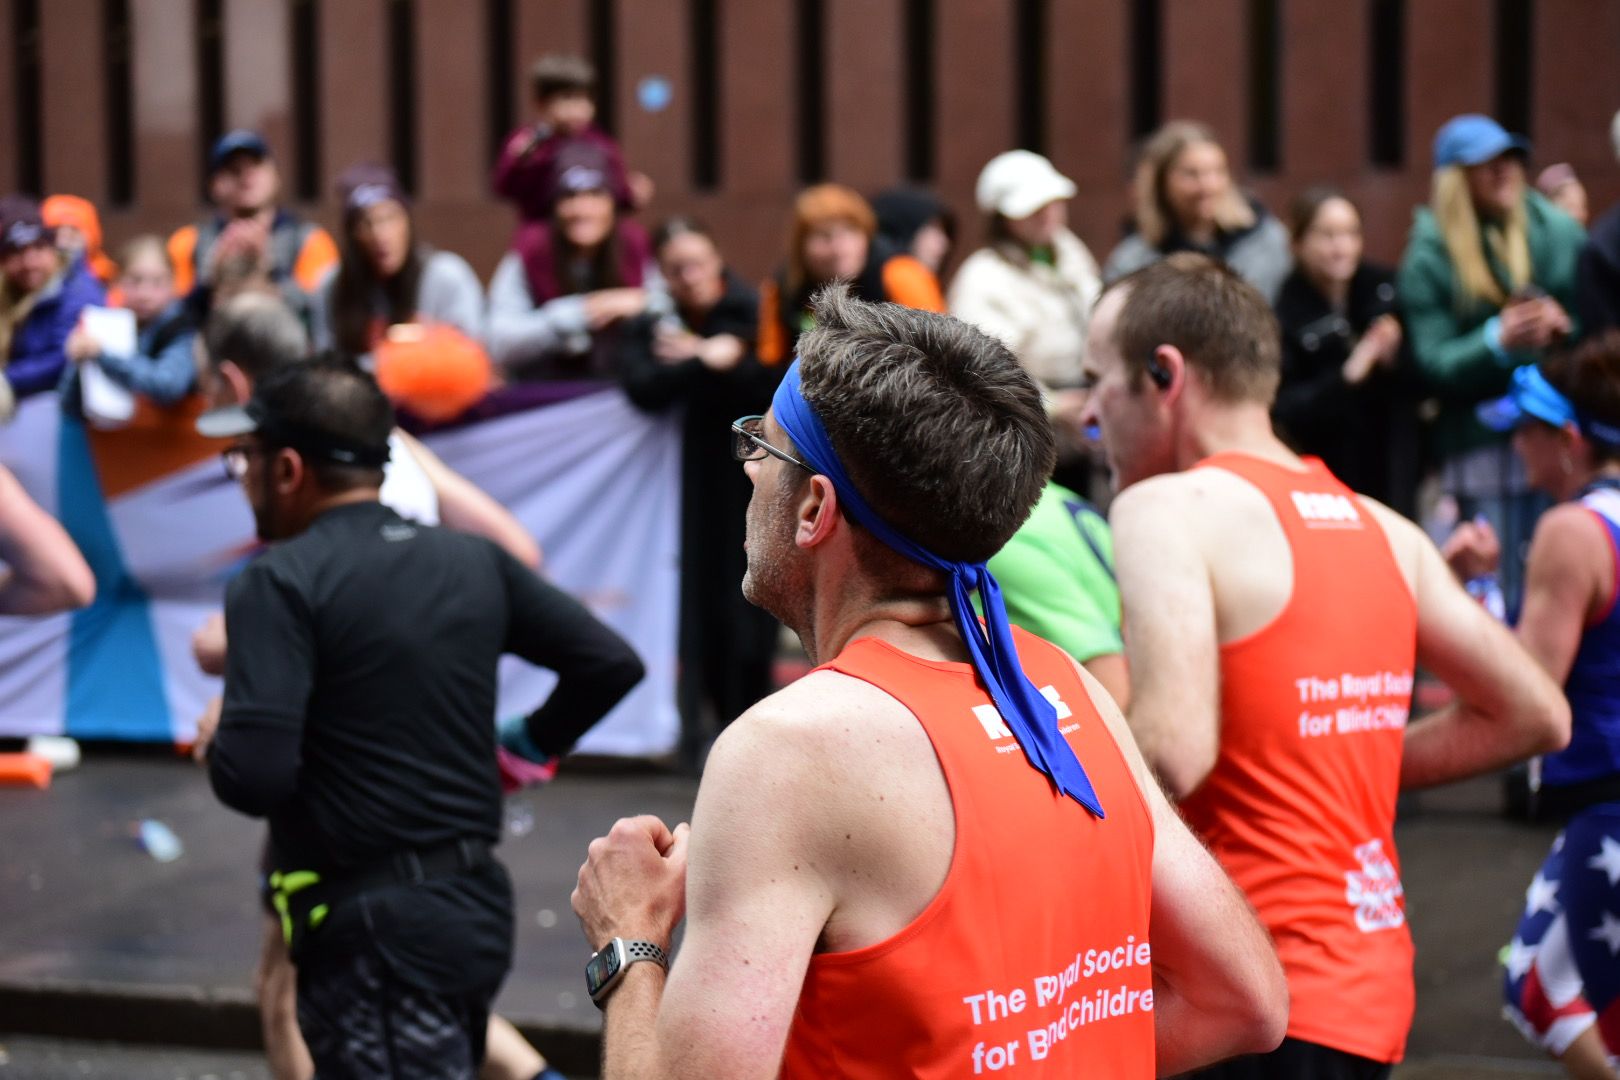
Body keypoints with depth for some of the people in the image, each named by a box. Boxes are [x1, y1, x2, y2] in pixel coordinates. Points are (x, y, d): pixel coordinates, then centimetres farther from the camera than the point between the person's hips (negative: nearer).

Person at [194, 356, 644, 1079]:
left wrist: (216, 745, 1)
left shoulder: (281, 584, -12)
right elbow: (611, 663, 9)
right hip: (475, 906, 8)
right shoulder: (471, 562, 8)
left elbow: (255, 776, -21)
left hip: (372, 930, -8)